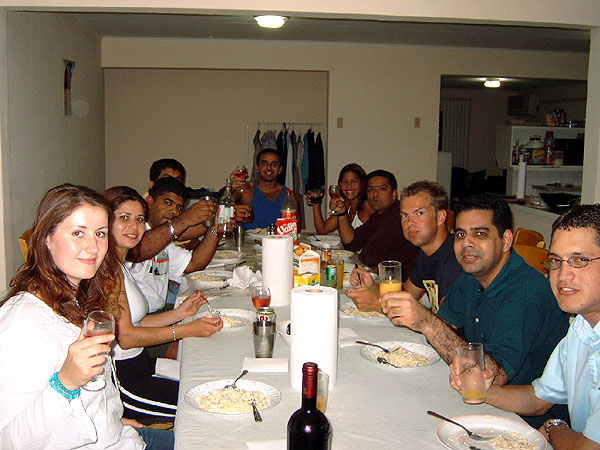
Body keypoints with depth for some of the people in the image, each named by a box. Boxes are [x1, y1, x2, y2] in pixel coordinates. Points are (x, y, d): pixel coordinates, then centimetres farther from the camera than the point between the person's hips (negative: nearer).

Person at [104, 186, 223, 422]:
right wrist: (189, 329, -15)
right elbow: (125, 337, -19)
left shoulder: (120, 264, 14)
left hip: (140, 363, 10)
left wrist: (179, 313, 4)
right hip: (121, 380, -10)